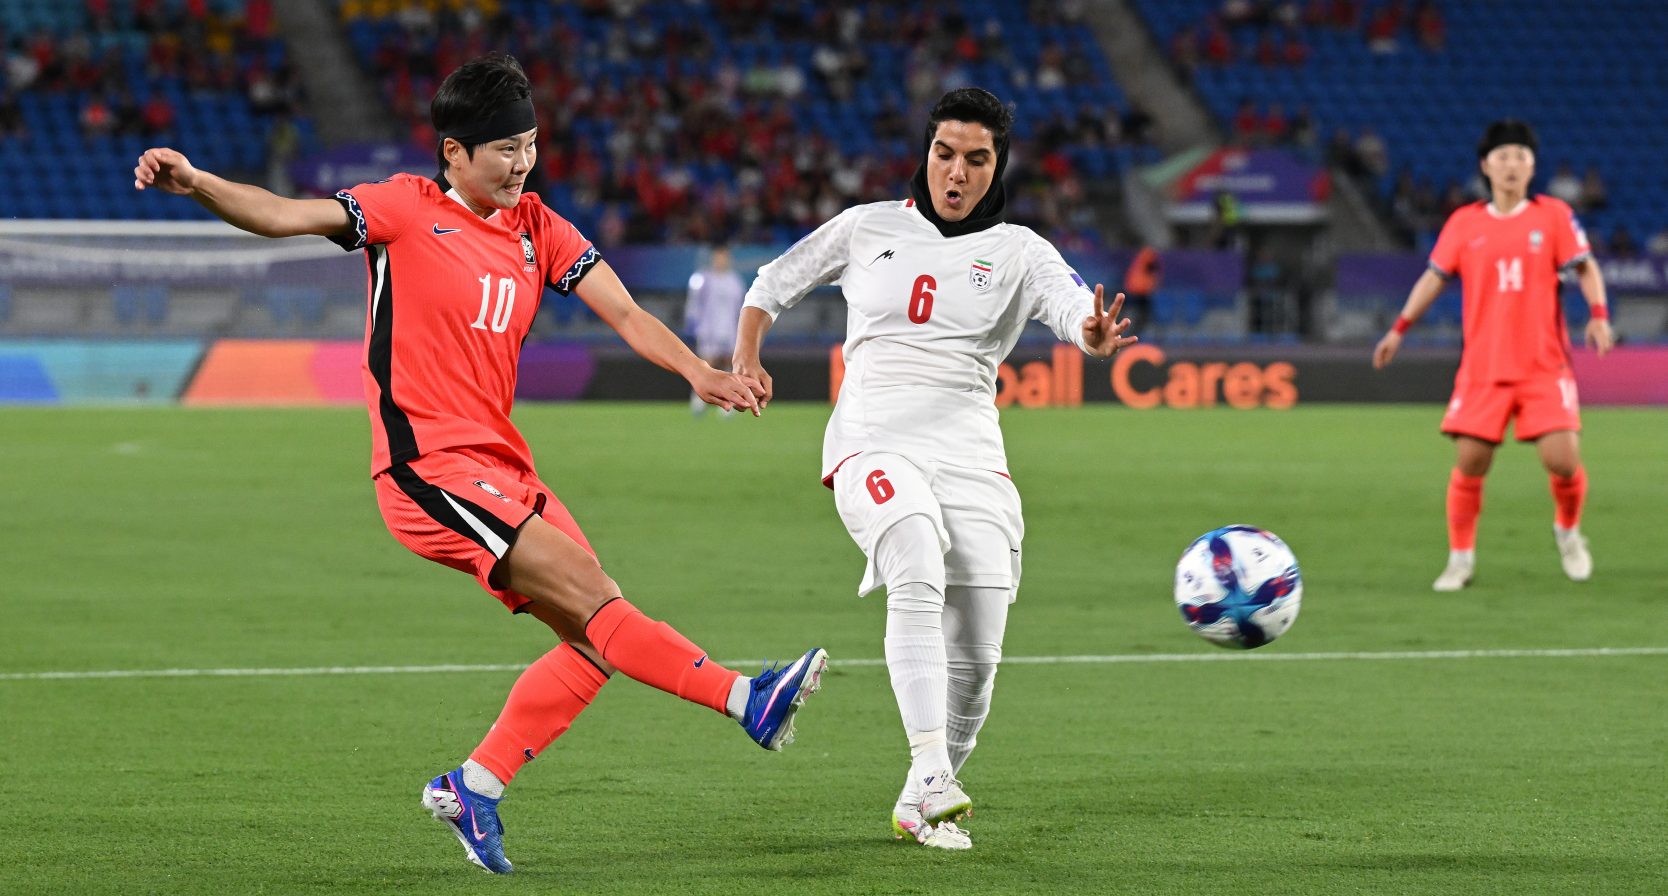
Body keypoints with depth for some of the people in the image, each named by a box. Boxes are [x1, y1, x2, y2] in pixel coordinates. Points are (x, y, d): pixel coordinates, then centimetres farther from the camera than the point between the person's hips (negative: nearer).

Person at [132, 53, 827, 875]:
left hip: (500, 467, 8)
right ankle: (745, 699, -22)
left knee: (593, 640, 2)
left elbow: (623, 313, 8)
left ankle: (473, 786, 9)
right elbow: (285, 217, -12)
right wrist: (195, 184, -29)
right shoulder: (407, 210, -3)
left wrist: (696, 371, -9)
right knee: (591, 596, -19)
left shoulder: (535, 228, 13)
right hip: (429, 466, -8)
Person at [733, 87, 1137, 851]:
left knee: (974, 658, -3)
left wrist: (1092, 333, -38)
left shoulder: (1017, 252, 6)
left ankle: (919, 806, 18)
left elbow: (1070, 302, -14)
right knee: (918, 573, -31)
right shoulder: (868, 228, 10)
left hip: (969, 459, 2)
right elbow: (775, 282, 22)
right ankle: (929, 766, -41)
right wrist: (745, 356, 5)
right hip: (873, 446, -2)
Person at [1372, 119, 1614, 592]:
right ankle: (1460, 558, 11)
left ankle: (1568, 531, 19)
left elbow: (1586, 268, 3)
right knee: (1469, 462, -5)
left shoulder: (1553, 215, 2)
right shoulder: (1465, 223, 6)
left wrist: (1598, 314, -14)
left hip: (1544, 366, -1)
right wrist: (1400, 328, 5)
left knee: (1563, 459, -11)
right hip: (1483, 368, 1)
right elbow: (1435, 276, 12)